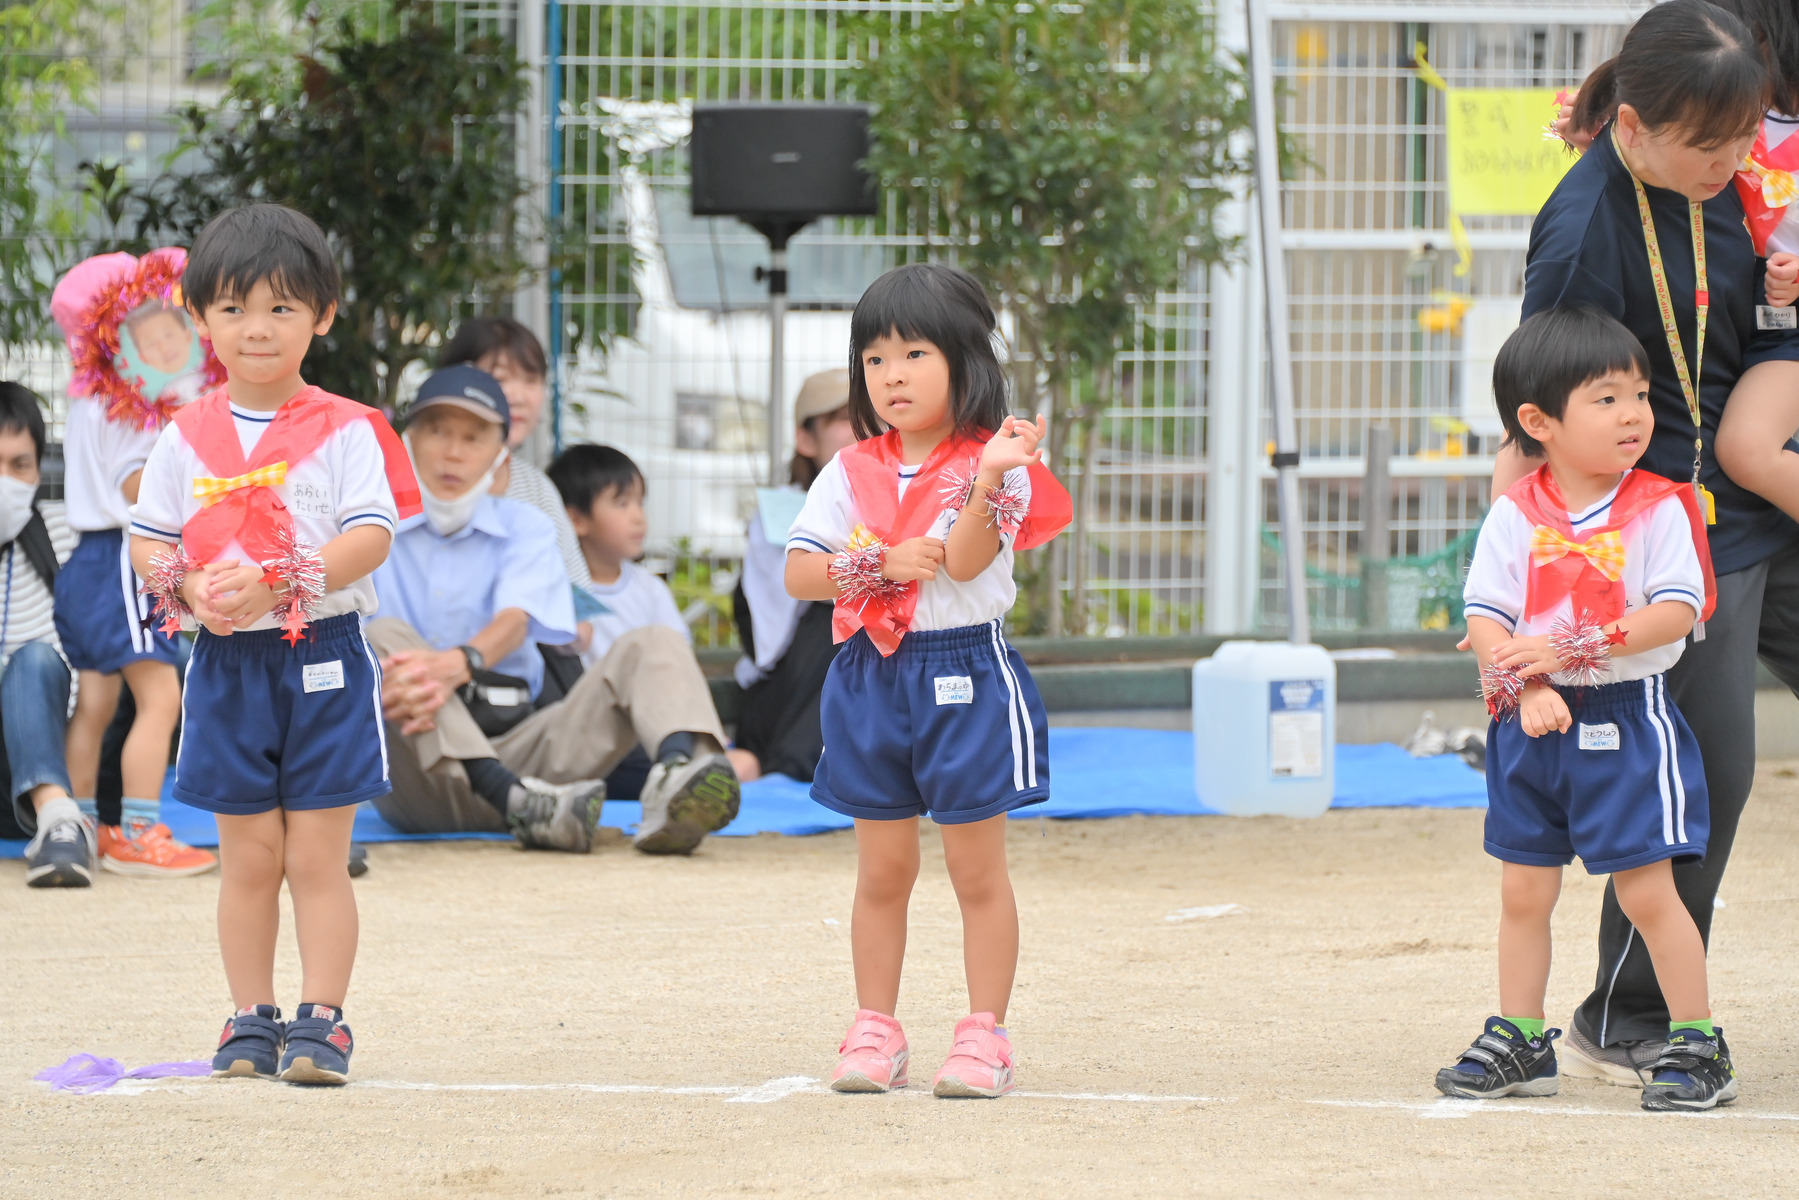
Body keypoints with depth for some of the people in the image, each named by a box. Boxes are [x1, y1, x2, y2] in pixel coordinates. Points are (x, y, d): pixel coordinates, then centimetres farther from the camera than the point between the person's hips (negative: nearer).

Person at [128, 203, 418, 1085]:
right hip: (225, 663, 3)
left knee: (317, 858, -2)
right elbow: (147, 540, 8)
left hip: (323, 657, -3)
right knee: (248, 858, 8)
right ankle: (251, 1022, 15)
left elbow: (371, 538, -12)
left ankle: (320, 1022, 1)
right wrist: (189, 587, -13)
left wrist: (276, 584, -24)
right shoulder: (187, 436, 7)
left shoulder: (344, 431, -4)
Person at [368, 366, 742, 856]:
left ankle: (677, 770, -51)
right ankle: (515, 802, -51)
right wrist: (382, 684, -33)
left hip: (516, 742, 2)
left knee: (654, 644, -14)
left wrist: (459, 664, -31)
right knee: (385, 635, -29)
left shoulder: (524, 527, 16)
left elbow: (516, 620, -6)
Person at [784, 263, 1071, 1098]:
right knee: (882, 871, 10)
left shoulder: (993, 466, -5)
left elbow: (965, 559, -19)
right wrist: (880, 565, -14)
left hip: (965, 677, -4)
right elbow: (798, 574, 1)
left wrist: (990, 478, -35)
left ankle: (984, 1036, 5)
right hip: (871, 677, 4)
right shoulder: (852, 473, 7)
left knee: (977, 870, 1)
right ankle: (875, 1032, 16)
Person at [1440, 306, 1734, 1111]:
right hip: (1533, 723, 3)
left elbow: (1677, 610, -14)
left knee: (1645, 887, -5)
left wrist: (1569, 649, -20)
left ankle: (1698, 1045, 4)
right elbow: (1484, 614, -3)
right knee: (1523, 889, 10)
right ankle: (1518, 1041, 22)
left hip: (1626, 718, -3)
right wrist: (1524, 686, -20)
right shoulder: (1516, 516, 0)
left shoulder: (1659, 509, -6)